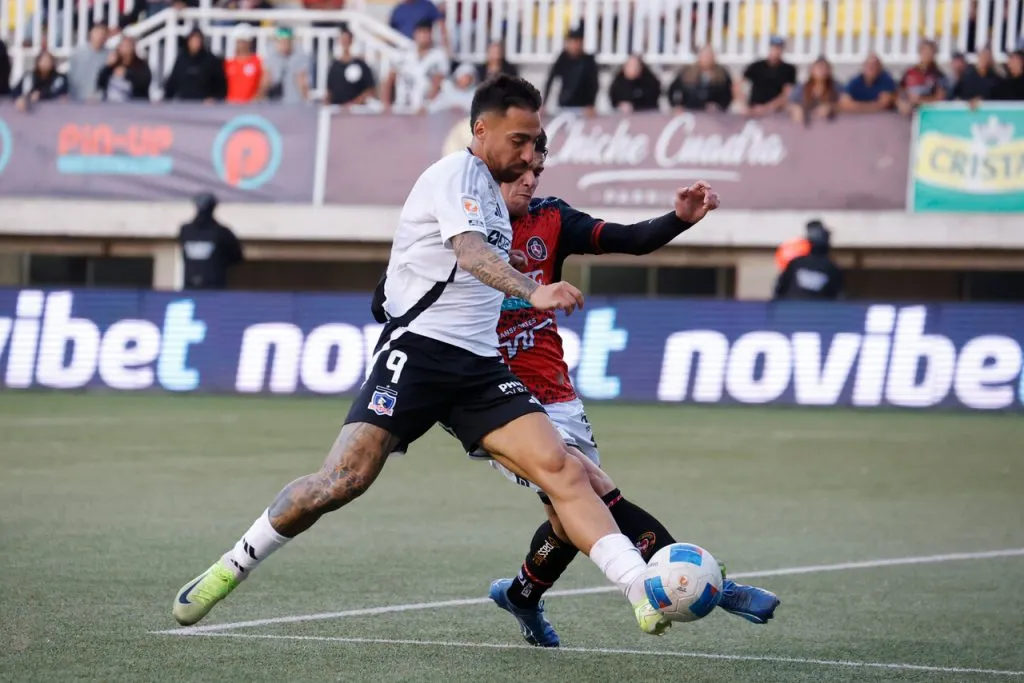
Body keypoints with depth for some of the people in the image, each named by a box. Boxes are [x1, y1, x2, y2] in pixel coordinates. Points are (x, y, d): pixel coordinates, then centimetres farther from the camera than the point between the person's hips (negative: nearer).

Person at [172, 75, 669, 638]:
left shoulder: (491, 194, 21)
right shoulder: (456, 175, -6)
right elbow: (470, 252, -26)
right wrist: (532, 291, -42)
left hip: (478, 367, 8)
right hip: (417, 349, -8)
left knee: (560, 469, -11)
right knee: (346, 479, -17)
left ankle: (643, 593, -20)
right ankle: (228, 569, 1)